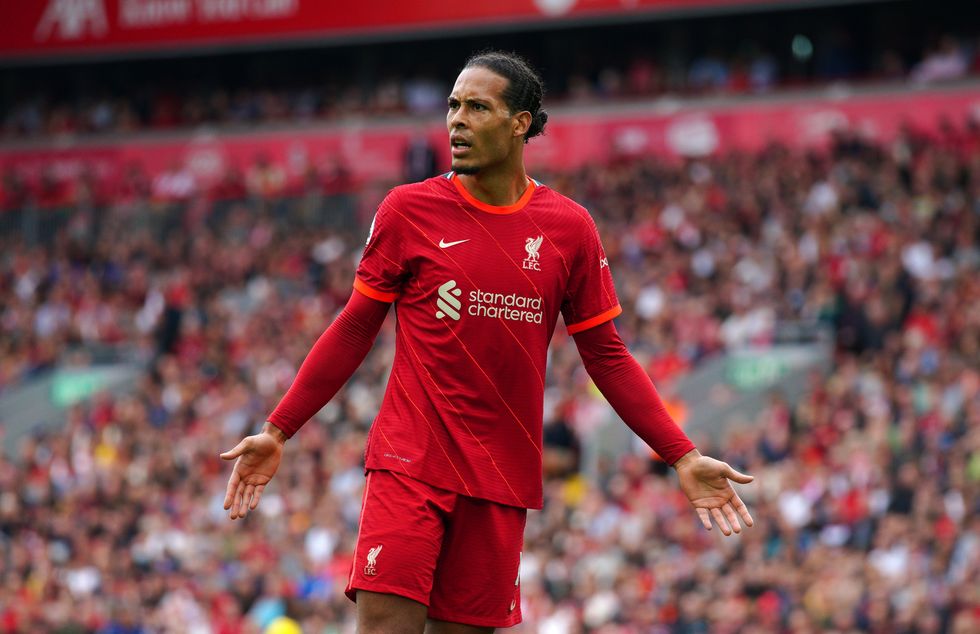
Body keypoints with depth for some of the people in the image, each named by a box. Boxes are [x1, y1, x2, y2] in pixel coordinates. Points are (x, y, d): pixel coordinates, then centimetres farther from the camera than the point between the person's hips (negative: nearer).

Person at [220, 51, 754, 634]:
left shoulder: (570, 228, 4)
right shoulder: (409, 210, 1)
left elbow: (606, 355, 10)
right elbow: (354, 331, 7)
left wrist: (683, 456, 4)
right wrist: (277, 432, 4)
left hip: (503, 480, 2)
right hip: (409, 466, -2)